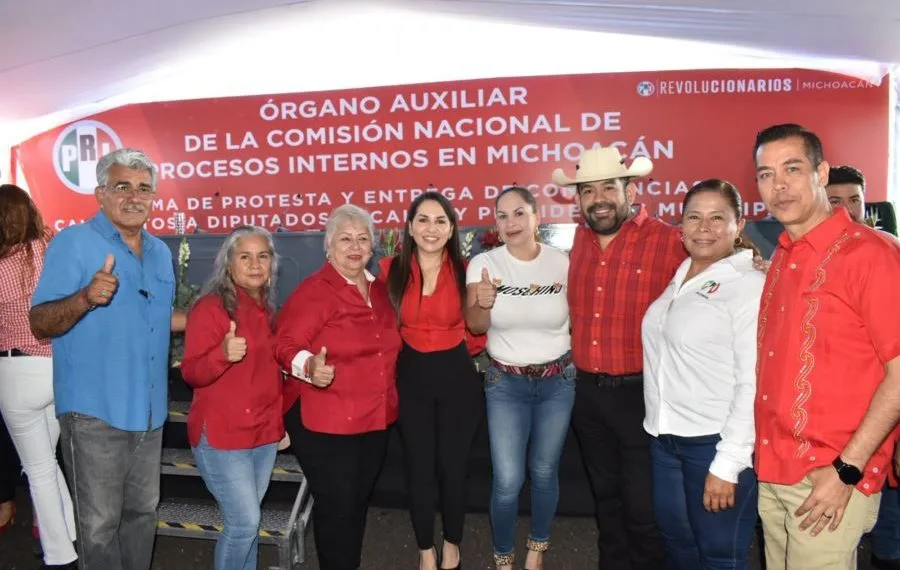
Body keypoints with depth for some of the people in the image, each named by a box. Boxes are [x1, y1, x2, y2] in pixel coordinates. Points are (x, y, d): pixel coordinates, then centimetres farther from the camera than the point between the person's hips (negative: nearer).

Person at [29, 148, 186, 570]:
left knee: (143, 511, 20)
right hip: (95, 411, -6)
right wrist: (86, 298, -34)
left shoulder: (160, 252, 10)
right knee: (100, 522, 6)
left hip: (148, 408, 7)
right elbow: (39, 324, -16)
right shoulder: (72, 242, -11)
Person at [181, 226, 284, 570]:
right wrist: (222, 354, -35)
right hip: (222, 435, -7)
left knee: (246, 520, 16)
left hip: (264, 433, 7)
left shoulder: (267, 309, 9)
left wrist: (281, 419, 16)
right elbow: (191, 372, -17)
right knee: (244, 522, -4)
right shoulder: (210, 307, -12)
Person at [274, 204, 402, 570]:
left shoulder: (379, 290, 9)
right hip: (325, 421, -7)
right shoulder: (312, 290, -13)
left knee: (359, 502, 20)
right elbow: (286, 344, -21)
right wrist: (309, 366, -39)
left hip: (375, 419, 7)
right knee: (336, 505, 1)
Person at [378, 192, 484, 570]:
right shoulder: (390, 270, -5)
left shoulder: (464, 272, -7)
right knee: (419, 468, 9)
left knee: (453, 466, 10)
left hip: (457, 376, 0)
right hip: (411, 377, 1)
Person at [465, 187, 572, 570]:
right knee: (507, 480, -3)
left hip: (557, 381, 1)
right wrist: (482, 303, -34)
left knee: (544, 471, 13)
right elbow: (476, 326, -14)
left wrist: (576, 362, -6)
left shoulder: (562, 262, -8)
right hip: (505, 383, -1)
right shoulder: (484, 263, -9)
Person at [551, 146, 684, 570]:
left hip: (642, 393, -6)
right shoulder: (580, 240, 5)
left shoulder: (670, 242, -15)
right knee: (605, 496, 22)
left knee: (643, 507, 9)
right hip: (587, 392, 6)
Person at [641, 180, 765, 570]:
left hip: (716, 442, -7)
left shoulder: (750, 285, -13)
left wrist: (728, 463, -18)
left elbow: (753, 384, -17)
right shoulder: (678, 277, 9)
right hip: (664, 438, 7)